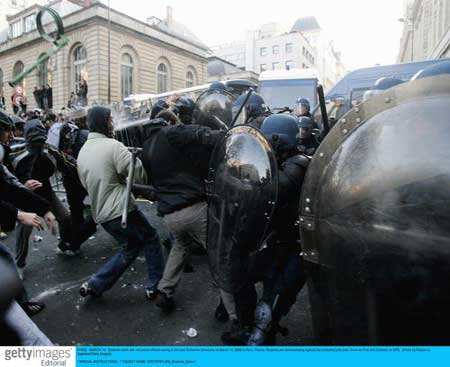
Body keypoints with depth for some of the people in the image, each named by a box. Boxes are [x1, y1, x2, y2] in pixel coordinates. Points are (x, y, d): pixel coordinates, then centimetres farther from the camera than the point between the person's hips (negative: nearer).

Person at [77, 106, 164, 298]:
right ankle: (156, 285, 18)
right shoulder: (113, 145, -12)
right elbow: (139, 173, -16)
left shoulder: (82, 152, 13)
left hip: (100, 214, 8)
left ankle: (94, 285, 20)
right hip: (121, 209, -8)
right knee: (151, 239, 10)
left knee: (131, 247, 21)